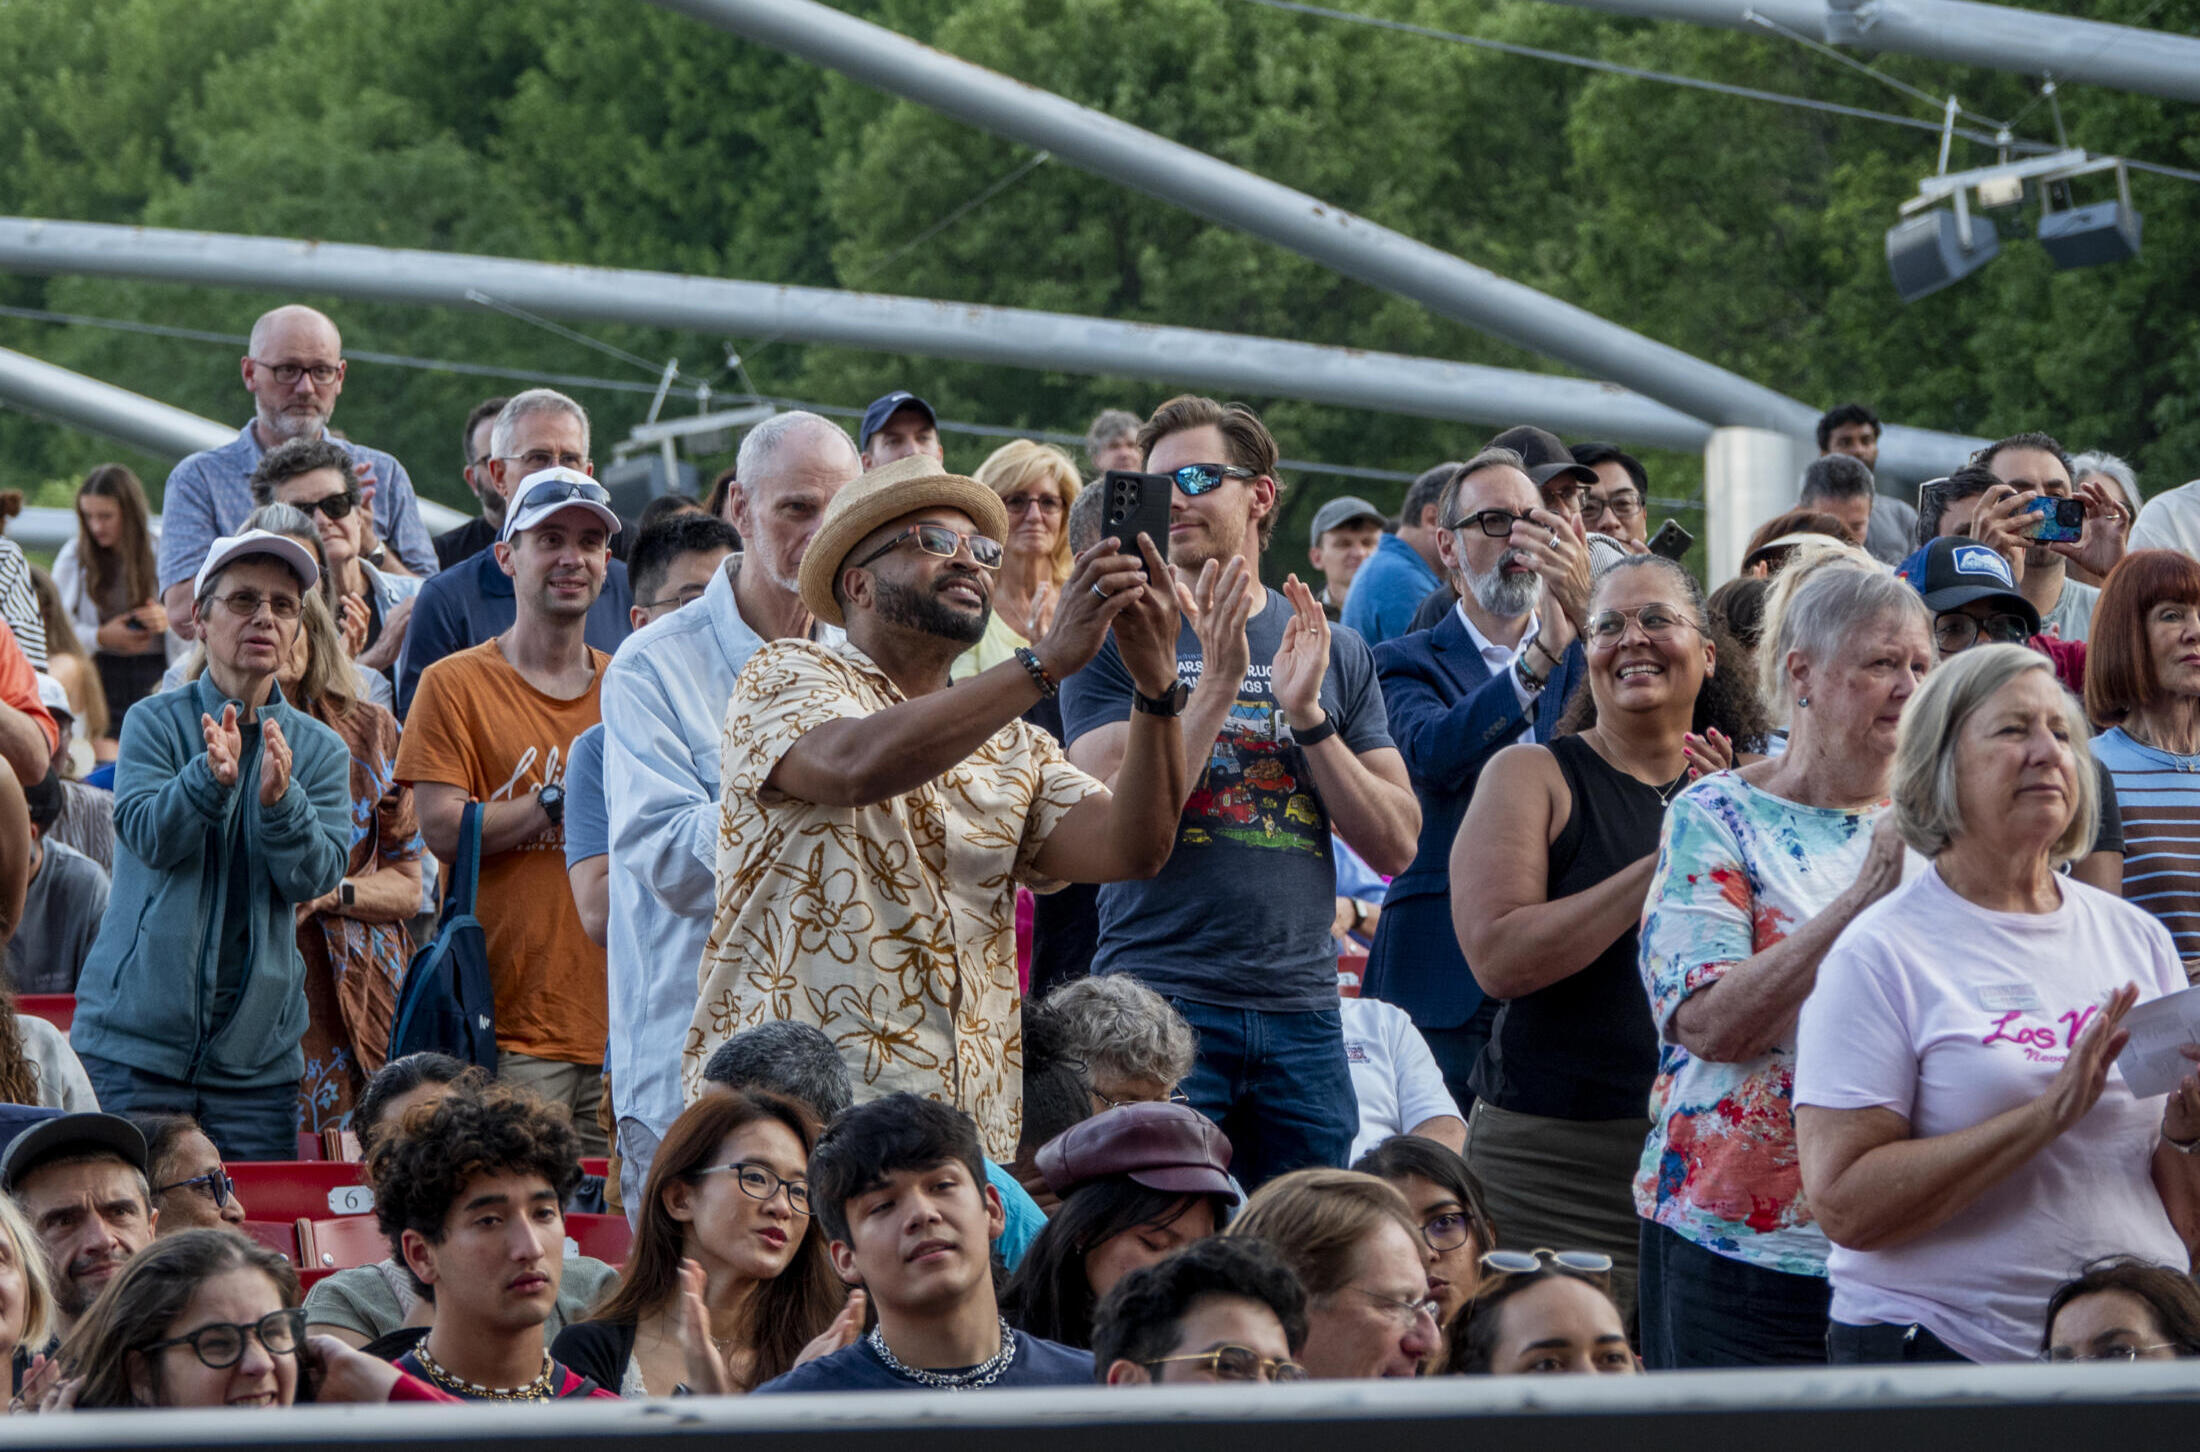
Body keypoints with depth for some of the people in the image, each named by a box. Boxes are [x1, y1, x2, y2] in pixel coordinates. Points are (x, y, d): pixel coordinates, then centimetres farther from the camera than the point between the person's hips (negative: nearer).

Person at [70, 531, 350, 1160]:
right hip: (136, 1040, -2)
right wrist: (211, 776, -31)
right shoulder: (155, 723, 2)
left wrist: (278, 800, -23)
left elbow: (314, 878, -5)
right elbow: (146, 834, -14)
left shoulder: (319, 750, 8)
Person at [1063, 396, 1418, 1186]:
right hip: (1160, 1000, -3)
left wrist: (1306, 713, -6)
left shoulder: (1336, 652, 13)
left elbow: (1395, 845, 6)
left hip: (1301, 1007, 3)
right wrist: (1218, 684, -16)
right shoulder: (1124, 640, 3)